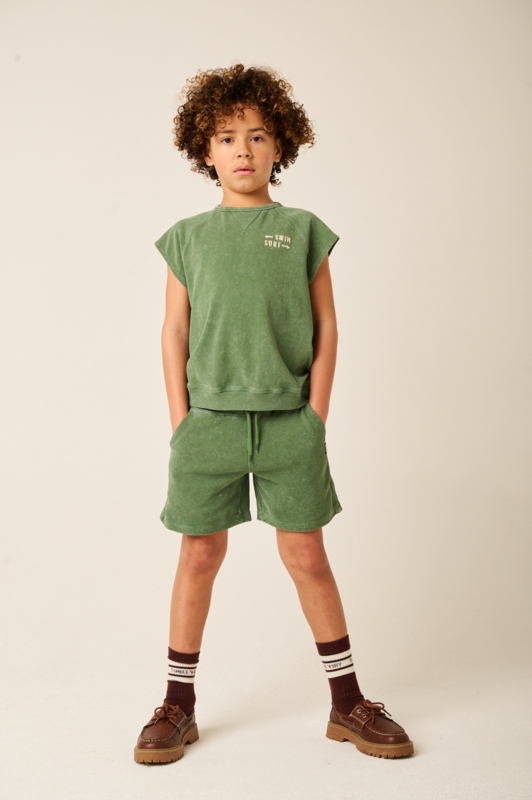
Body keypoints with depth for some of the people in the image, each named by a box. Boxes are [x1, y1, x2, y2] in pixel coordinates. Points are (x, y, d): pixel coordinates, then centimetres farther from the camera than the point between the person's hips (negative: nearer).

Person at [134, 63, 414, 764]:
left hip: (289, 420, 0)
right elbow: (175, 332, 7)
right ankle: (178, 704, 20)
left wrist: (315, 416, -1)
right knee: (200, 554, 6)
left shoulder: (303, 231, 7)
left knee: (307, 555, 4)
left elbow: (325, 328, 6)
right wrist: (181, 423, 0)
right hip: (209, 417, 1)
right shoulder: (187, 237, 8)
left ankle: (348, 703, 19)